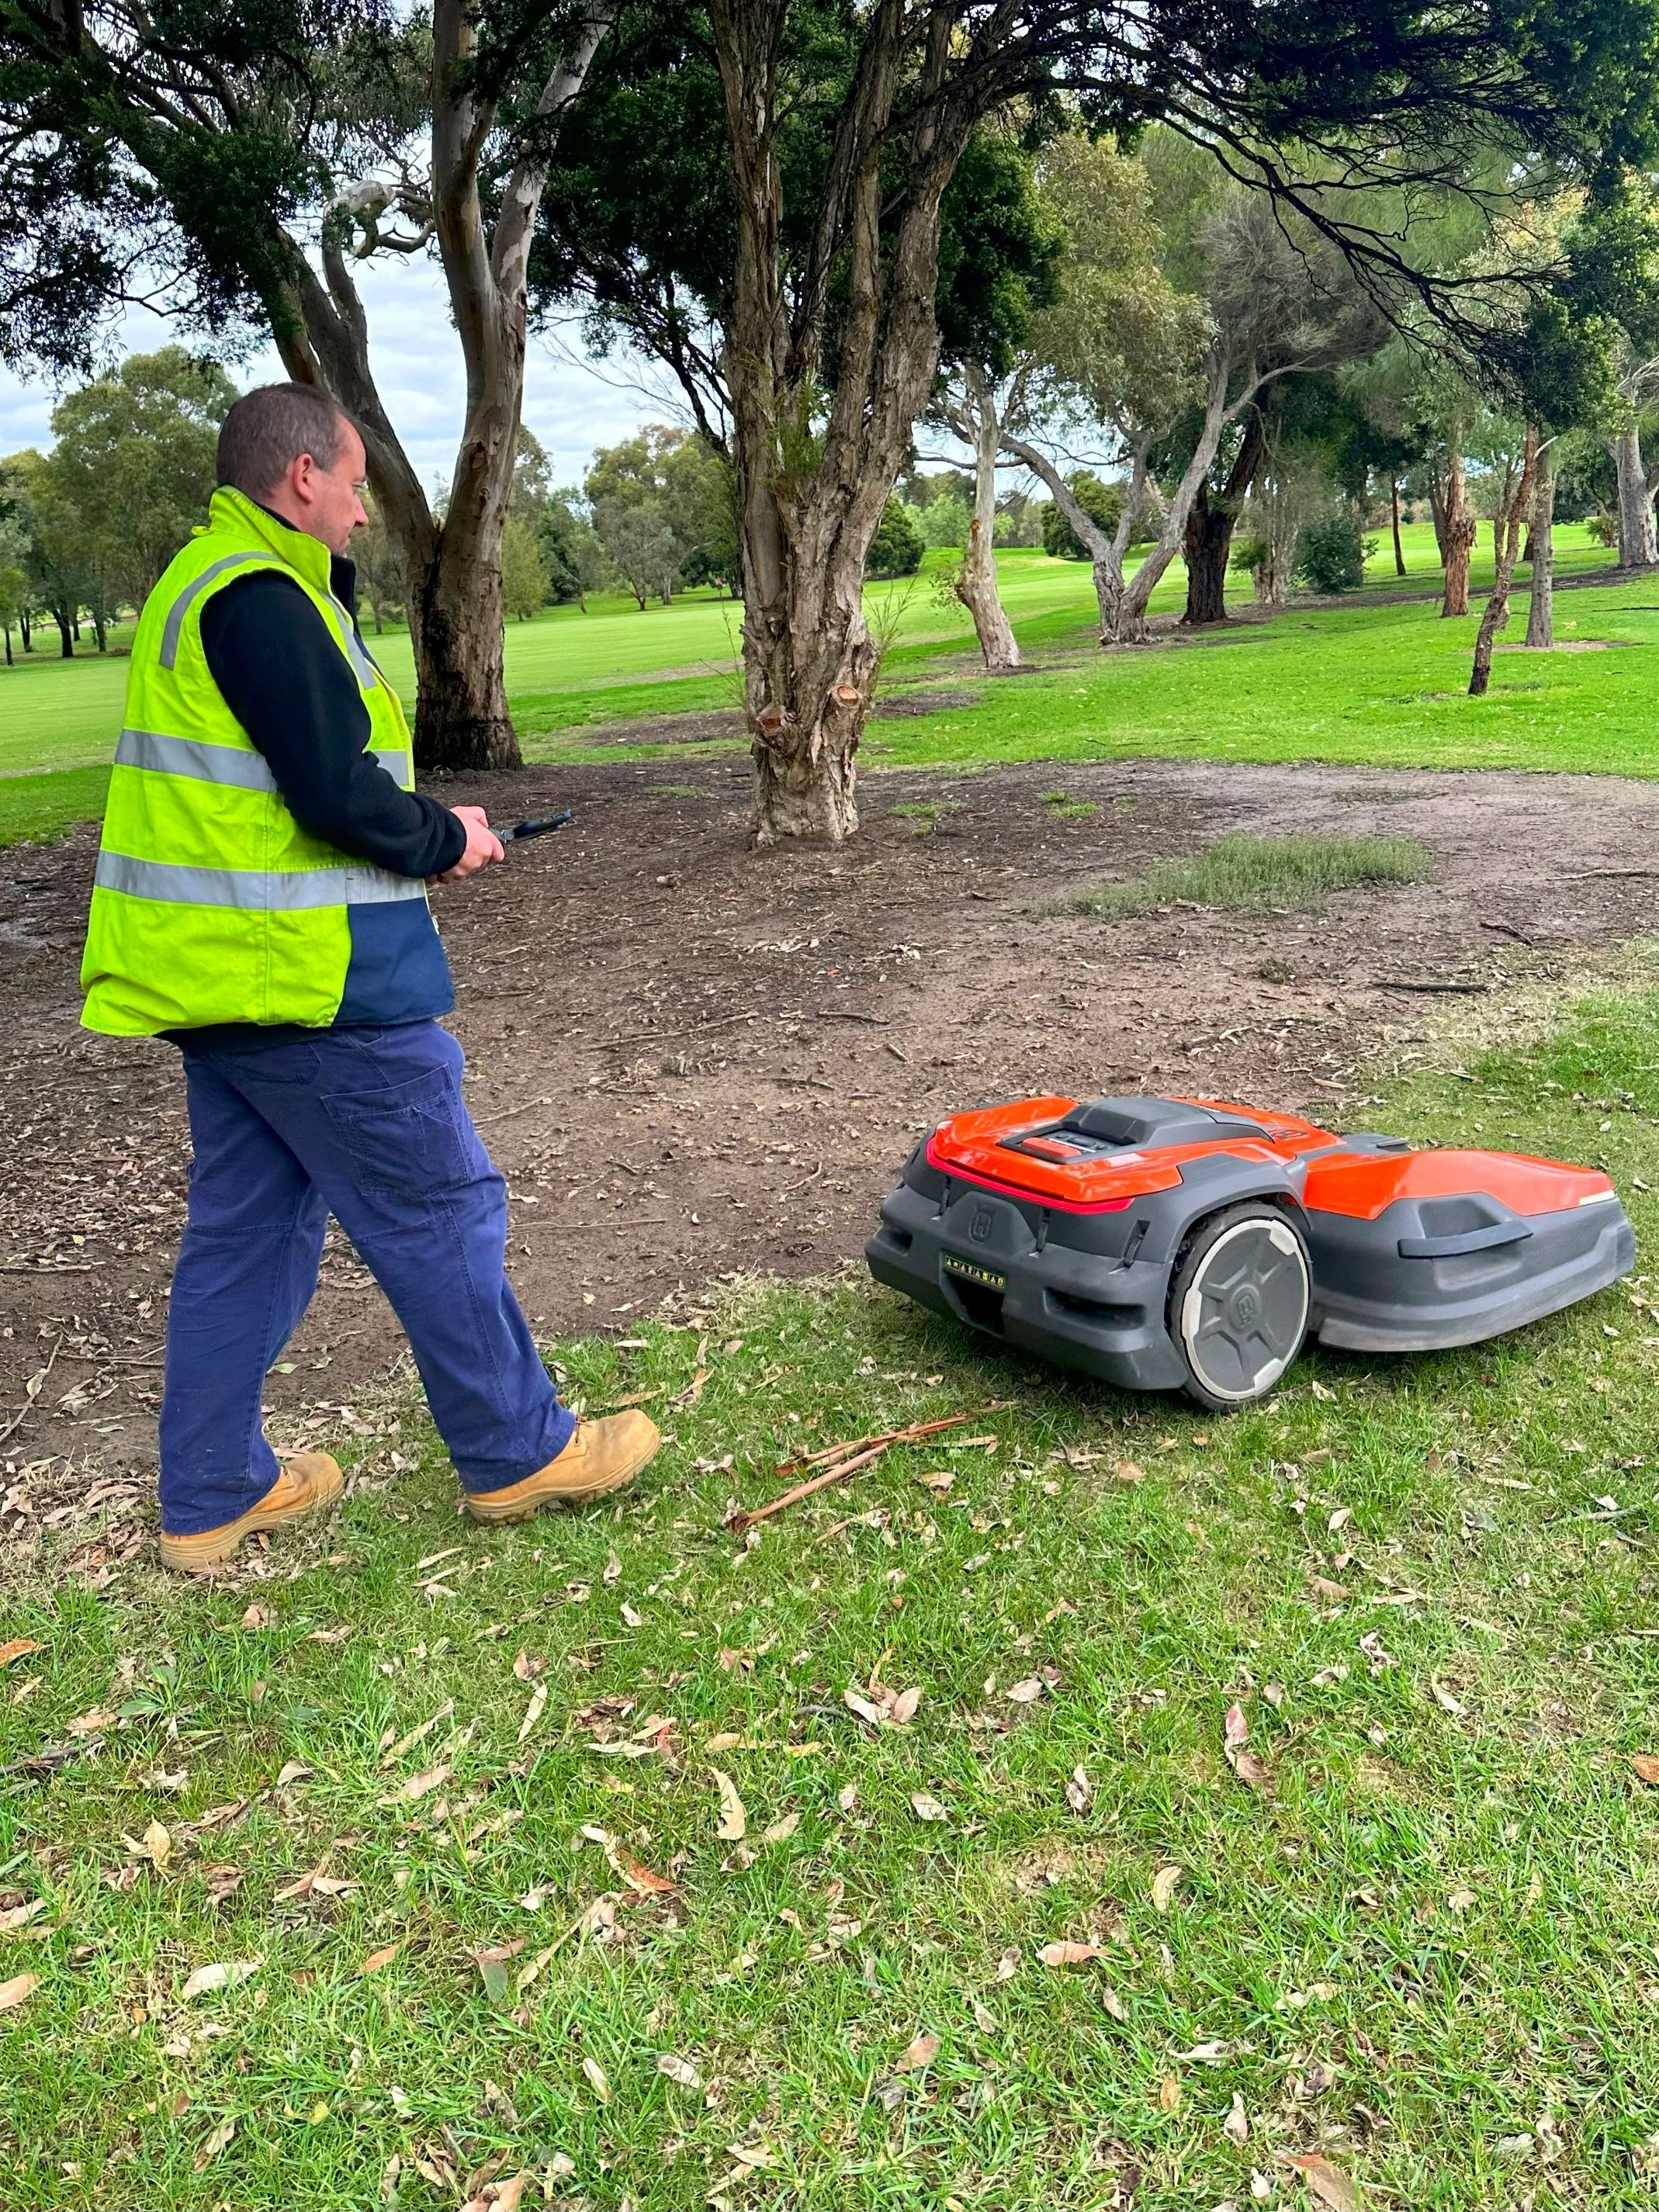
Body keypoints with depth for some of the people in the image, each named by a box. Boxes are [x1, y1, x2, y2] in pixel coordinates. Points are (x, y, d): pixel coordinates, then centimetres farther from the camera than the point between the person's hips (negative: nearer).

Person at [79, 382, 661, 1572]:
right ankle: (520, 1451, 17)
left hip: (217, 980, 10)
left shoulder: (201, 585, 18)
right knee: (443, 1211, 2)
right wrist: (445, 838, -3)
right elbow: (336, 792, -22)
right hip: (310, 985, -10)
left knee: (243, 1228, 15)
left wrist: (417, 832, 10)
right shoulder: (263, 596, -15)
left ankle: (214, 1495, 25)